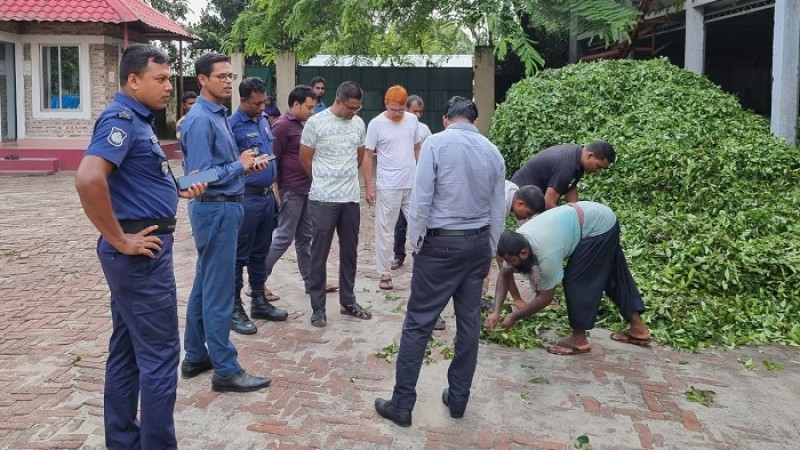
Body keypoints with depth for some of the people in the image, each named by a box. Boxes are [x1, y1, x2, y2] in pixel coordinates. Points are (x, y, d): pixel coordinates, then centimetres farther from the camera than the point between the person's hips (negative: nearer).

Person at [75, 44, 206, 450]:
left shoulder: (137, 120, 14)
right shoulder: (121, 119, -16)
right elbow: (88, 179, -32)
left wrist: (178, 192, 14)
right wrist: (119, 240, -24)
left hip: (139, 250, 10)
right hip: (141, 252, -10)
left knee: (127, 351, 16)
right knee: (159, 354, -3)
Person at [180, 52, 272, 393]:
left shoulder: (218, 115, 13)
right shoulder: (200, 119, -17)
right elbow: (201, 175, -23)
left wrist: (246, 164, 3)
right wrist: (239, 166, -12)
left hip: (222, 207, 10)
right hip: (215, 209, -10)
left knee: (205, 286, 16)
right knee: (218, 291, -4)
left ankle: (196, 356, 27)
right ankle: (226, 370, 4)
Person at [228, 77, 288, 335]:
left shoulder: (263, 120, 12)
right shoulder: (232, 125, -13)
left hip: (267, 196, 8)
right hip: (246, 199, -8)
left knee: (260, 253, 15)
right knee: (239, 256, 0)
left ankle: (259, 301, 26)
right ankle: (234, 309, 8)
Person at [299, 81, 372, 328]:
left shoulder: (358, 123, 5)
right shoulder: (316, 122, -10)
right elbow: (305, 159, -3)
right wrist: (324, 180, 9)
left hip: (351, 197, 5)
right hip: (323, 199, -5)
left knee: (349, 252, 13)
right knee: (319, 254, 2)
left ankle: (348, 302, 26)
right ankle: (318, 308, 10)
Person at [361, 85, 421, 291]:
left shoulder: (412, 120, 3)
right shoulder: (376, 124, -8)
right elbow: (367, 156, -5)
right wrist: (369, 187, -8)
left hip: (413, 185, 4)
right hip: (388, 187, -3)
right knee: (385, 231, 4)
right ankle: (385, 273, 14)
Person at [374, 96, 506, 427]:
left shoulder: (436, 143, -9)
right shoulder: (493, 152, 6)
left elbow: (421, 199, -13)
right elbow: (498, 212, 9)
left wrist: (415, 242, -2)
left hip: (441, 242, -5)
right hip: (478, 242, 5)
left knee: (418, 323, 1)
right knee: (469, 323, 12)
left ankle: (402, 404, 6)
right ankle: (458, 399, 23)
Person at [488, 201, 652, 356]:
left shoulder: (547, 253, -32)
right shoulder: (517, 241, -10)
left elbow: (545, 297, -20)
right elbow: (503, 275, 1)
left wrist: (514, 317, -12)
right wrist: (496, 311, -7)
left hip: (598, 227, -9)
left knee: (576, 280, -8)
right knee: (613, 277, 18)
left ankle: (579, 340, 3)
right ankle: (638, 328, 30)